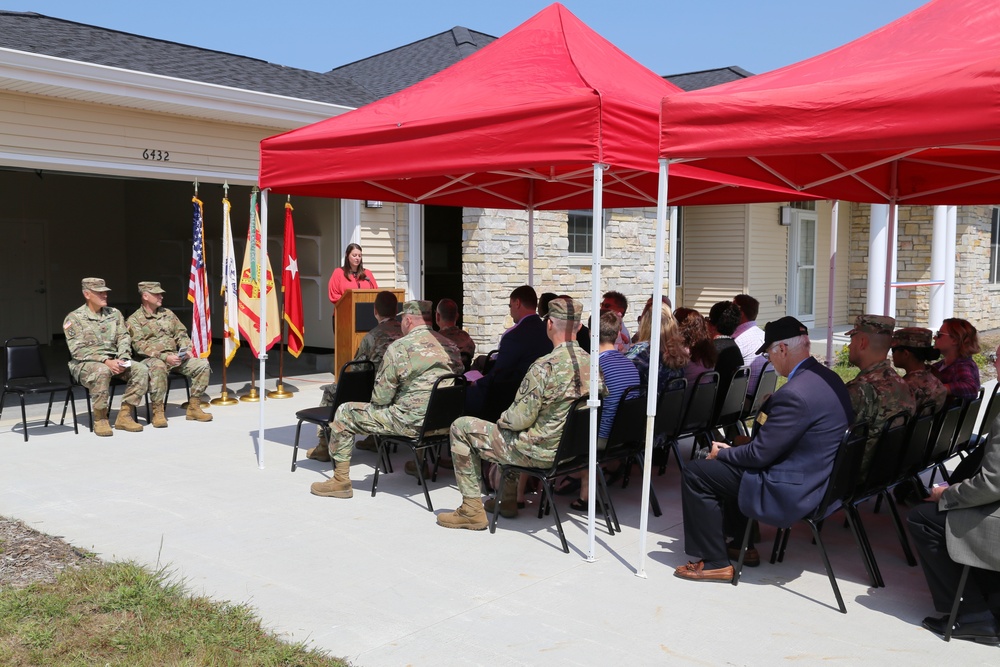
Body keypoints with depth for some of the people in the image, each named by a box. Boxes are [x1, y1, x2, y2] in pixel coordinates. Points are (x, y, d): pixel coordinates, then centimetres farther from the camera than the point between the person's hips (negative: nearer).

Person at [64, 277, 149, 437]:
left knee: (141, 369, -20)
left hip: (113, 362, 5)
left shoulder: (114, 314, 13)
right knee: (102, 371, -39)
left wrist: (123, 360, -12)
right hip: (84, 364, -5)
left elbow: (123, 338, 9)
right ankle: (100, 419, -22)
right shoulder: (73, 318, -4)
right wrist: (105, 361, -24)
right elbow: (78, 350, -12)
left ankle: (124, 415, -13)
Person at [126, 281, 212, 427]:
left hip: (175, 357, 6)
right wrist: (164, 356, -22)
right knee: (158, 367, -41)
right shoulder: (134, 320, 1)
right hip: (152, 359, -5)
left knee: (203, 364, -16)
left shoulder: (167, 313, 19)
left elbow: (181, 334, 20)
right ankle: (158, 411, -29)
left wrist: (186, 349, -2)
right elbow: (139, 346, -10)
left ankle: (193, 407, -9)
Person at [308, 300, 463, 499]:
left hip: (412, 423, -7)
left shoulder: (398, 348, -12)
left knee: (344, 414, 7)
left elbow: (380, 398, -10)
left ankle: (341, 480, 13)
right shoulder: (451, 346, 5)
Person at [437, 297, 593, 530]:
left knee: (460, 428, 4)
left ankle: (472, 509, 8)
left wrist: (502, 420, 1)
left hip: (542, 452, -8)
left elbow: (520, 418, -22)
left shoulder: (545, 367, -26)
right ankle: (508, 499, 36)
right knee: (507, 429, 34)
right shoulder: (592, 364, -3)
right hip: (572, 448, 8)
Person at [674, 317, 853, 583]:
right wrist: (730, 451, 12)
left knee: (695, 473, -5)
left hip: (790, 493, -10)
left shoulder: (795, 393, -28)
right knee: (730, 463, 26)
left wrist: (722, 453, -2)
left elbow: (759, 454, -21)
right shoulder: (829, 378, 4)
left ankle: (714, 562, 6)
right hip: (817, 479, 10)